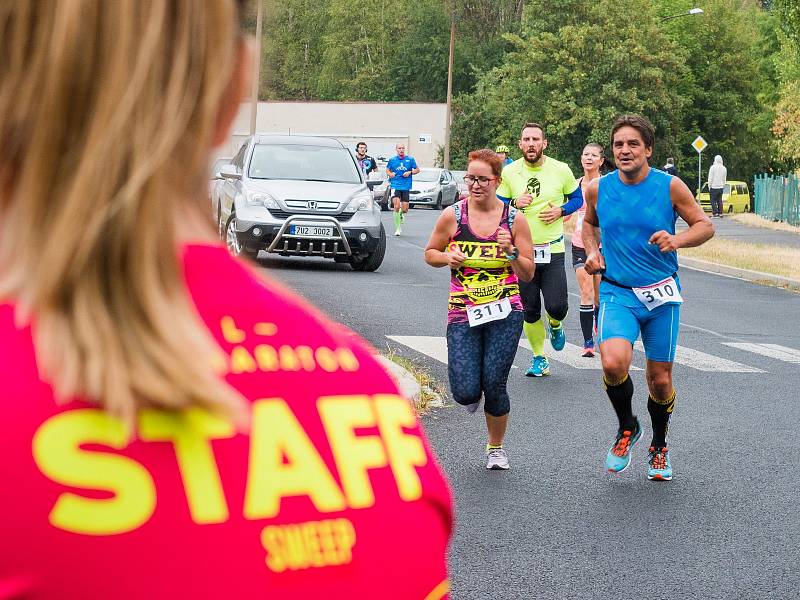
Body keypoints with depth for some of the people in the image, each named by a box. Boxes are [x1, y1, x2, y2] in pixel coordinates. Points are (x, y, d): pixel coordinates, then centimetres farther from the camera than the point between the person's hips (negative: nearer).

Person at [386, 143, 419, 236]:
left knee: (405, 210, 0)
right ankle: (398, 228, -4)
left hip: (406, 187, 1)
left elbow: (417, 169, 12)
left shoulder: (410, 159, 4)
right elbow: (387, 170, 19)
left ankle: (401, 214, 39)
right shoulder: (392, 160, 6)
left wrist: (410, 172, -7)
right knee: (396, 207, -15)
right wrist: (390, 174, -4)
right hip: (395, 186, -1)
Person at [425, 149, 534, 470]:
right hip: (463, 314, 0)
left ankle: (496, 446, 22)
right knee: (466, 392, -11)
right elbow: (430, 253, 14)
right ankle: (472, 393, 30)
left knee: (494, 385, -6)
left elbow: (528, 274, 4)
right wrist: (447, 257, -8)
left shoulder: (514, 220, 0)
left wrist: (511, 251, -14)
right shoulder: (453, 216, -1)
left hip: (505, 314, 0)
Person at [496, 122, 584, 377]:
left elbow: (577, 198, 10)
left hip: (553, 250, -1)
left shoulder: (560, 170, -3)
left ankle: (555, 325, 27)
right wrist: (515, 203, -14)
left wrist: (561, 210, -9)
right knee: (529, 310, 5)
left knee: (556, 306, -10)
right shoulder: (510, 172, -1)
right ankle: (539, 358, 23)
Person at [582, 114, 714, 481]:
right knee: (614, 363, -25)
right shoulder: (598, 189, -1)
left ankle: (659, 446, 35)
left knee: (660, 379, 7)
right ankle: (627, 428, 5)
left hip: (661, 294, 0)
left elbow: (705, 226, 1)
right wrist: (592, 251, 2)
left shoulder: (670, 186, -7)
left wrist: (677, 240, -17)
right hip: (616, 294, 0)